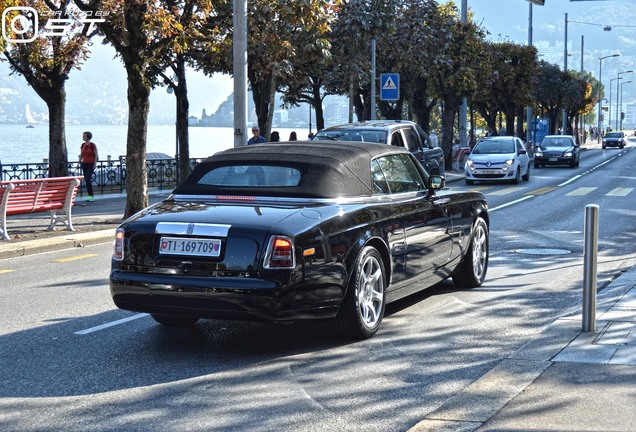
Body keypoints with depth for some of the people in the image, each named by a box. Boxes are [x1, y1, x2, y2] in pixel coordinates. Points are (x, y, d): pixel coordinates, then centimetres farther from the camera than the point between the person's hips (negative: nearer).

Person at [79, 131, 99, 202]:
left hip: (91, 164, -6)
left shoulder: (92, 145, -9)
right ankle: (90, 196, 12)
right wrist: (79, 162, 9)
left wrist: (95, 164, -15)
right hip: (84, 164, 6)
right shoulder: (83, 145, 8)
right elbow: (81, 155, 16)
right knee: (86, 180, 6)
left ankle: (91, 196, -14)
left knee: (88, 179, -18)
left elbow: (96, 155, -9)